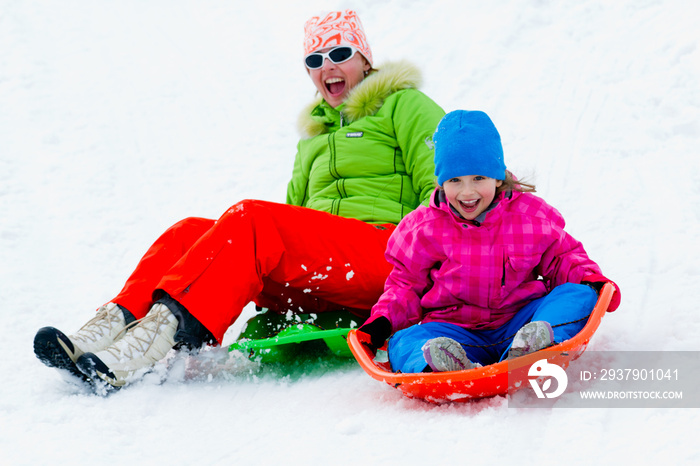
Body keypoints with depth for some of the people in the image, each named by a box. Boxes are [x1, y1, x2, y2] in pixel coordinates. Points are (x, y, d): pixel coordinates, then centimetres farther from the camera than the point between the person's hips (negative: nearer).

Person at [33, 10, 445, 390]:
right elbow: (296, 214, 29)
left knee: (251, 219, -31)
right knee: (190, 232, -14)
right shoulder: (314, 135, 33)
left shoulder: (402, 105, 14)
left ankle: (162, 329, -49)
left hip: (386, 254, -6)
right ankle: (113, 324, -38)